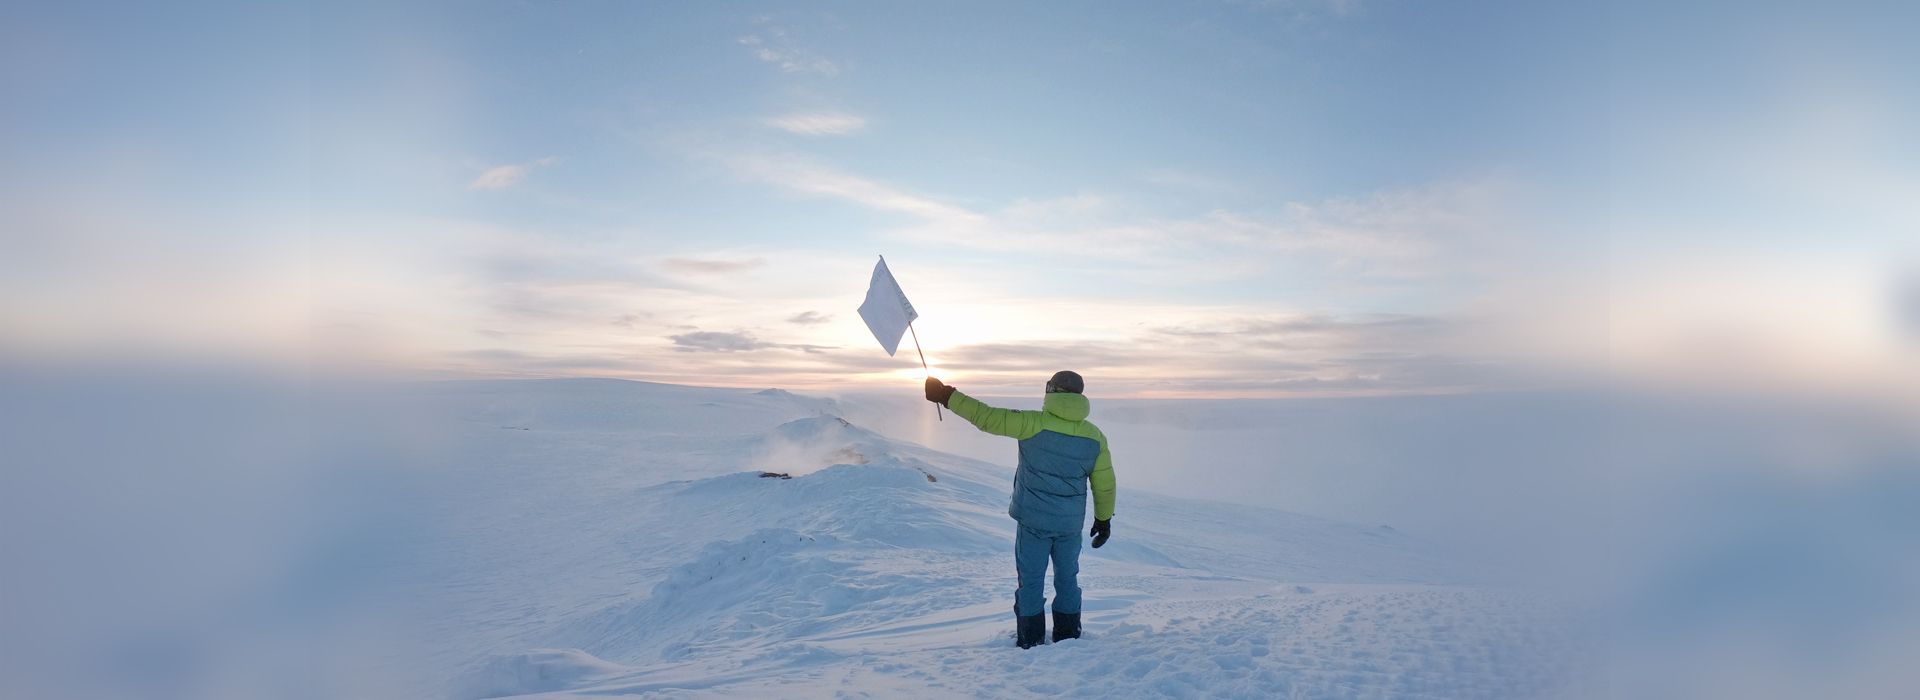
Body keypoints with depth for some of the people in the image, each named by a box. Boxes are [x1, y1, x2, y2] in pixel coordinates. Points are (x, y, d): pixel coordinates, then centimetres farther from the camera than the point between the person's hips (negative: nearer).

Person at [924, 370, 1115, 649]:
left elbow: (986, 417, -17)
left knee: (1031, 580, 9)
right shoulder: (1095, 436, -2)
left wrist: (947, 395, -10)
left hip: (1034, 520, -3)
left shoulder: (1034, 424, -15)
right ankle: (1068, 638, 26)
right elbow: (1105, 484, 5)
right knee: (1067, 578, 19)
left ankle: (1031, 641, 16)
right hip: (1071, 522, 3)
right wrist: (1104, 519, 19)